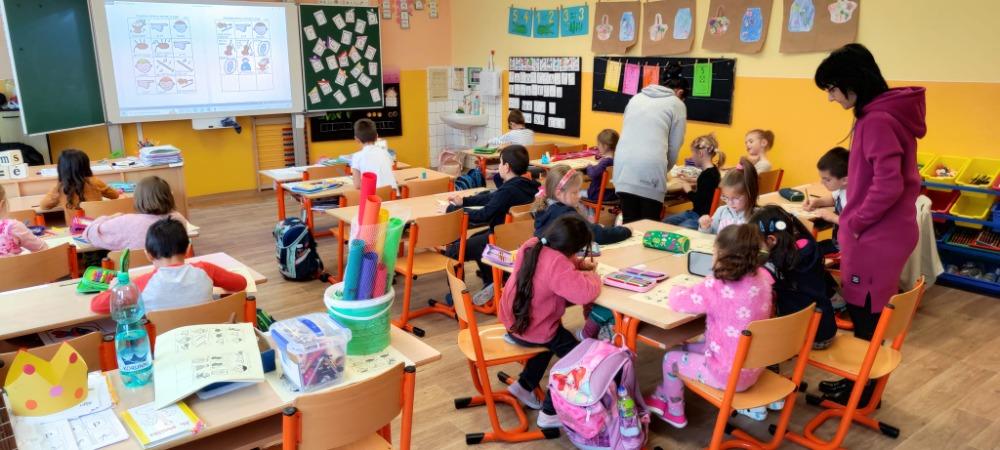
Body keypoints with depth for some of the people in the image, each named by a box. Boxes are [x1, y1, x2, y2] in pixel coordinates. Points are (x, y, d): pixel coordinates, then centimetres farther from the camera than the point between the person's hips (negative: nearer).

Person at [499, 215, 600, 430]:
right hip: (532, 331, -8)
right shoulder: (556, 264, -31)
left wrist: (578, 264, 2)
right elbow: (586, 293, -38)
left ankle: (524, 385, 40)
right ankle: (550, 413, 16)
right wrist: (592, 276, -16)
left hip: (514, 320, 8)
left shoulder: (531, 245, -5)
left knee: (555, 339, 35)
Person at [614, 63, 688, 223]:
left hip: (624, 163, 5)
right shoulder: (677, 105, 10)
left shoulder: (636, 97, 23)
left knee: (628, 221, 9)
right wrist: (664, 170, 26)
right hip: (650, 166, -4)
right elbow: (674, 147, 9)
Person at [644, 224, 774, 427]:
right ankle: (664, 395, 40)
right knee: (687, 348, 24)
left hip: (729, 374, -7)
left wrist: (677, 288, 5)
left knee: (671, 358, 15)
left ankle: (675, 413, 36)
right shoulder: (761, 277, -8)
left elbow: (677, 301, -16)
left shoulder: (715, 287, -27)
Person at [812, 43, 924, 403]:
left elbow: (888, 185, -26)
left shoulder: (878, 120, -20)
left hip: (877, 237, -10)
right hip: (877, 233, 10)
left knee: (867, 315, 4)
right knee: (861, 310, 18)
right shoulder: (881, 114, 12)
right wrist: (852, 216, 13)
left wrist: (855, 222, -14)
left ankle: (863, 391, 20)